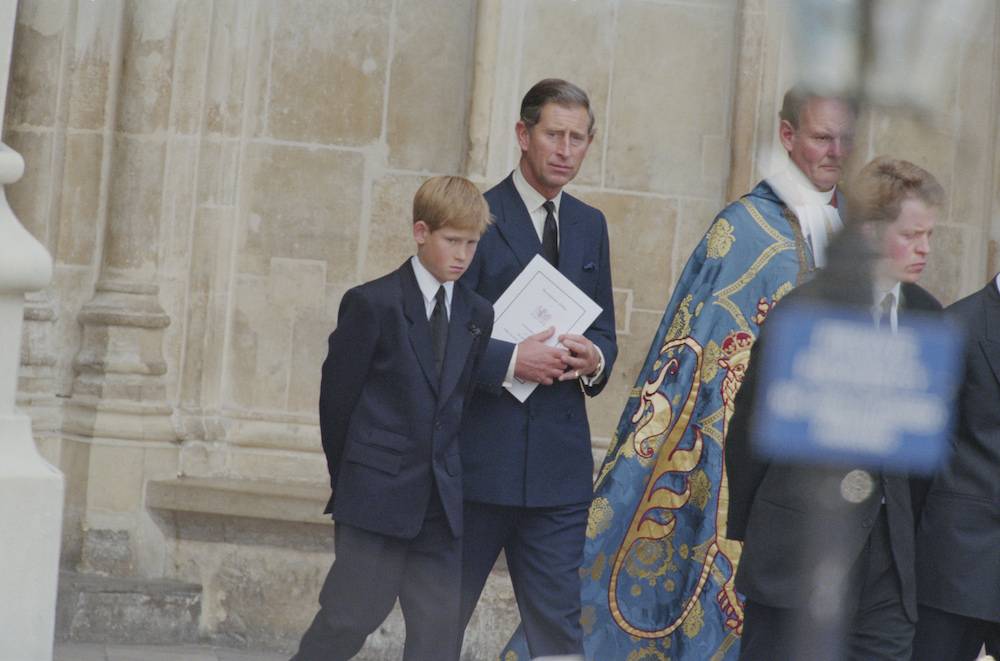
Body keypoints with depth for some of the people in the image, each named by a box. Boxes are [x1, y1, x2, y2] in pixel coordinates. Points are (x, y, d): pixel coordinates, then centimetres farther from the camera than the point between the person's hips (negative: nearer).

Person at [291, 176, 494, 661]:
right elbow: (337, 397, -1)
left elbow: (467, 398, 13)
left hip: (442, 499, 5)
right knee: (349, 617, -3)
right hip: (377, 494, -5)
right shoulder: (373, 303, -5)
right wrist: (348, 480, 4)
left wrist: (451, 477, 8)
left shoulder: (478, 315, 9)